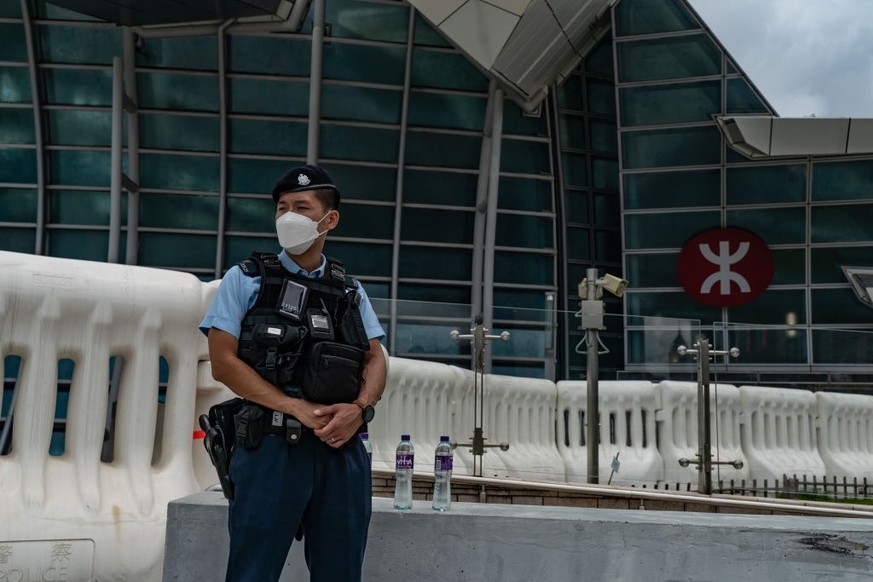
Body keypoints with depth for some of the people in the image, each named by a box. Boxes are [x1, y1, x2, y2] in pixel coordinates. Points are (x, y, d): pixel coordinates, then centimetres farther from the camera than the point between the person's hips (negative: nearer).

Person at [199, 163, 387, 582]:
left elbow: (376, 360, 9)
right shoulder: (245, 280, 4)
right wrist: (298, 407, -15)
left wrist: (359, 408, -13)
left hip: (342, 449, 3)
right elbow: (223, 363, -5)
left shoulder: (351, 291, 14)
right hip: (272, 446, -3)